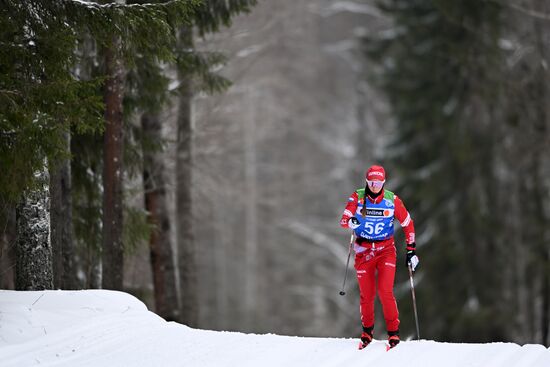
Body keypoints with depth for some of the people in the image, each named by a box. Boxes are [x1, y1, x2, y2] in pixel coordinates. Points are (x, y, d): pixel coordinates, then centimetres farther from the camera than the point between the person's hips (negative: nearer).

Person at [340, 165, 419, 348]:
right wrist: (350, 222, -42)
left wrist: (411, 250, 2)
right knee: (366, 295, 4)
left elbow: (408, 223, 4)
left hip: (386, 249, -1)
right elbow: (343, 219, -17)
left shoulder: (392, 200, -5)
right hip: (363, 249, 1)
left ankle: (393, 332, -3)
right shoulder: (357, 197, -6)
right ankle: (367, 330, 27)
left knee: (385, 291, -15)